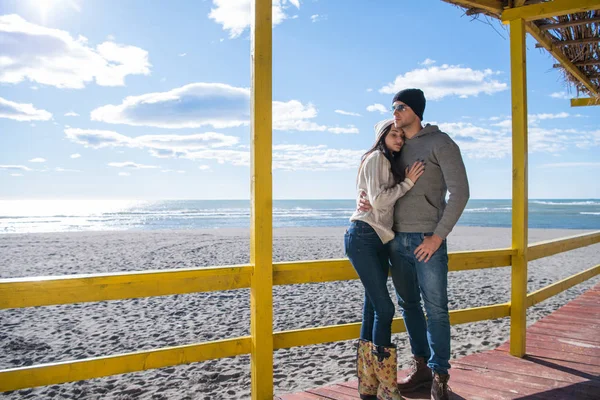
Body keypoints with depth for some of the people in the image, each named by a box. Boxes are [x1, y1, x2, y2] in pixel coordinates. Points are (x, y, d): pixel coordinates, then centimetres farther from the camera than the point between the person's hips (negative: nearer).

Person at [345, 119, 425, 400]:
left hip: (379, 240, 9)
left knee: (373, 308, 6)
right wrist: (408, 182, -9)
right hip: (363, 237, -9)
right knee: (384, 308, -12)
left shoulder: (392, 164, 23)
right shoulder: (376, 158, -5)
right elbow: (378, 200, -15)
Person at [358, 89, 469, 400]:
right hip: (397, 240, 6)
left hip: (428, 241, -6)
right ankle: (421, 366, 26)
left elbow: (460, 192, -10)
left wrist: (438, 236, -15)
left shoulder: (440, 144, -4)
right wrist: (365, 201, -4)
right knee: (408, 304, 12)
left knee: (435, 309, 0)